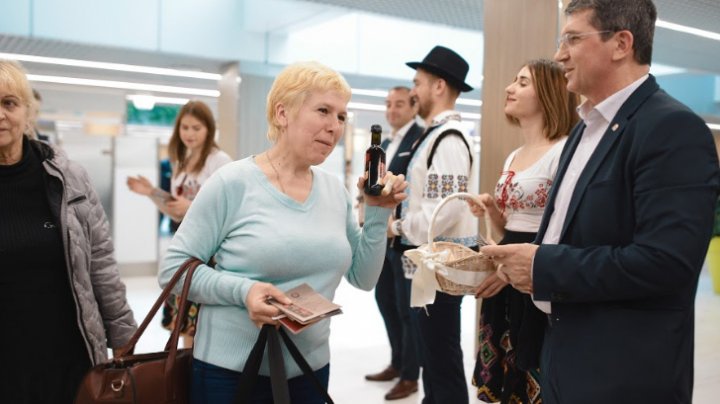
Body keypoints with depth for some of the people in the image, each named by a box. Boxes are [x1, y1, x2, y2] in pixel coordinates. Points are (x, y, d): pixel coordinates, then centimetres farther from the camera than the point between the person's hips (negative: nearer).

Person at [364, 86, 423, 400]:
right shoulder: (384, 144, 18)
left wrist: (398, 223, -21)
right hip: (383, 234, 9)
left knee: (406, 307, 0)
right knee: (385, 300, 16)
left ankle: (410, 376, 14)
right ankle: (397, 363, 32)